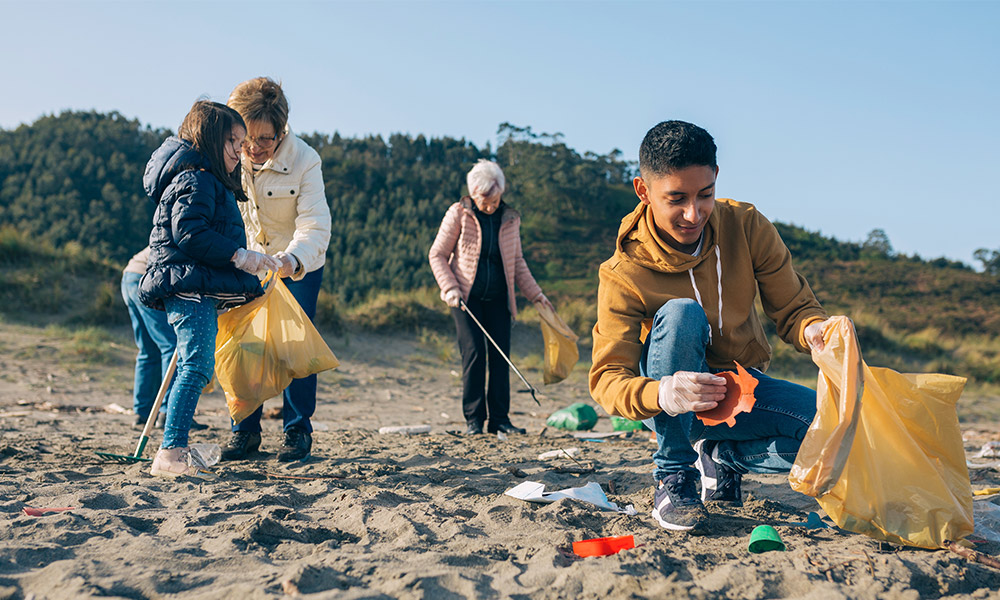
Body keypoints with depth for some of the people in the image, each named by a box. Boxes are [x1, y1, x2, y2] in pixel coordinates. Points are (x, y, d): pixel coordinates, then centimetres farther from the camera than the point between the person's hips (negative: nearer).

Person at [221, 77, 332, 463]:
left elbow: (315, 225, -30)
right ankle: (245, 432, 12)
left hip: (299, 266, -3)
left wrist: (291, 260, -49)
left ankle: (298, 432, 7)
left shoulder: (304, 160, -24)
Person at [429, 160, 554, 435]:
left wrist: (535, 293, 10)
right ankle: (473, 419, -1)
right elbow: (437, 255, 0)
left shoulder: (510, 219, 7)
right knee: (474, 353, -10)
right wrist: (450, 288, -12)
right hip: (466, 296, -3)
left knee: (500, 354, 0)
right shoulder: (458, 214, -3)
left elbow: (517, 261, 16)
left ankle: (499, 418, 6)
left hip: (498, 298, 3)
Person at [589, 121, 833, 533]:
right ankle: (673, 478, -20)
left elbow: (794, 308, -6)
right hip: (669, 408, -3)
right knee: (680, 313, -34)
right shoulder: (623, 274, -19)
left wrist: (814, 330, -32)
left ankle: (723, 455, 5)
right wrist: (661, 395, -47)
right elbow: (606, 380, -24)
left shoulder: (747, 226, -10)